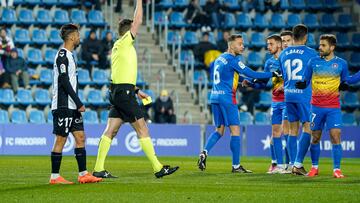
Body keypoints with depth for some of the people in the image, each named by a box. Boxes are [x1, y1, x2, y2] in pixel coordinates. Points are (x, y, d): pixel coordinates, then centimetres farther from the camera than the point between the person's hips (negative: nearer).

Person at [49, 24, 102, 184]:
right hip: (63, 106, -10)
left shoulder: (69, 55, 18)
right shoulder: (62, 56, -13)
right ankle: (54, 177, -1)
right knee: (61, 139, -5)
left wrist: (77, 103, 18)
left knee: (80, 138, 7)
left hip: (72, 107, 10)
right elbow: (64, 82, -19)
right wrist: (79, 103, -19)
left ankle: (83, 174, 9)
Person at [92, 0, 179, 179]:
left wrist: (136, 90, 23)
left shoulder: (119, 47, 19)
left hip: (118, 92, 9)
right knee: (142, 128, -6)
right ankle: (158, 168, -4)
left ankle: (98, 169, 3)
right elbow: (138, 21, -11)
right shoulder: (123, 42, -9)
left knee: (110, 131, 6)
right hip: (124, 92, -9)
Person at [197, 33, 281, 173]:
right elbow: (251, 74, -13)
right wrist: (272, 74, -7)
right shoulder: (233, 59, -11)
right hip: (227, 98, -8)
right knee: (235, 130, -2)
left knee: (219, 130, 14)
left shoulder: (220, 58, 16)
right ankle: (236, 166, -1)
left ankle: (204, 152, -7)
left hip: (215, 97, 8)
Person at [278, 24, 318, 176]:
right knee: (307, 128, -2)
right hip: (305, 95, -5)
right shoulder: (310, 53, -4)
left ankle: (292, 165, 9)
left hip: (288, 95, 5)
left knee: (293, 129, 10)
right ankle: (298, 164, -13)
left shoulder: (283, 54, 11)